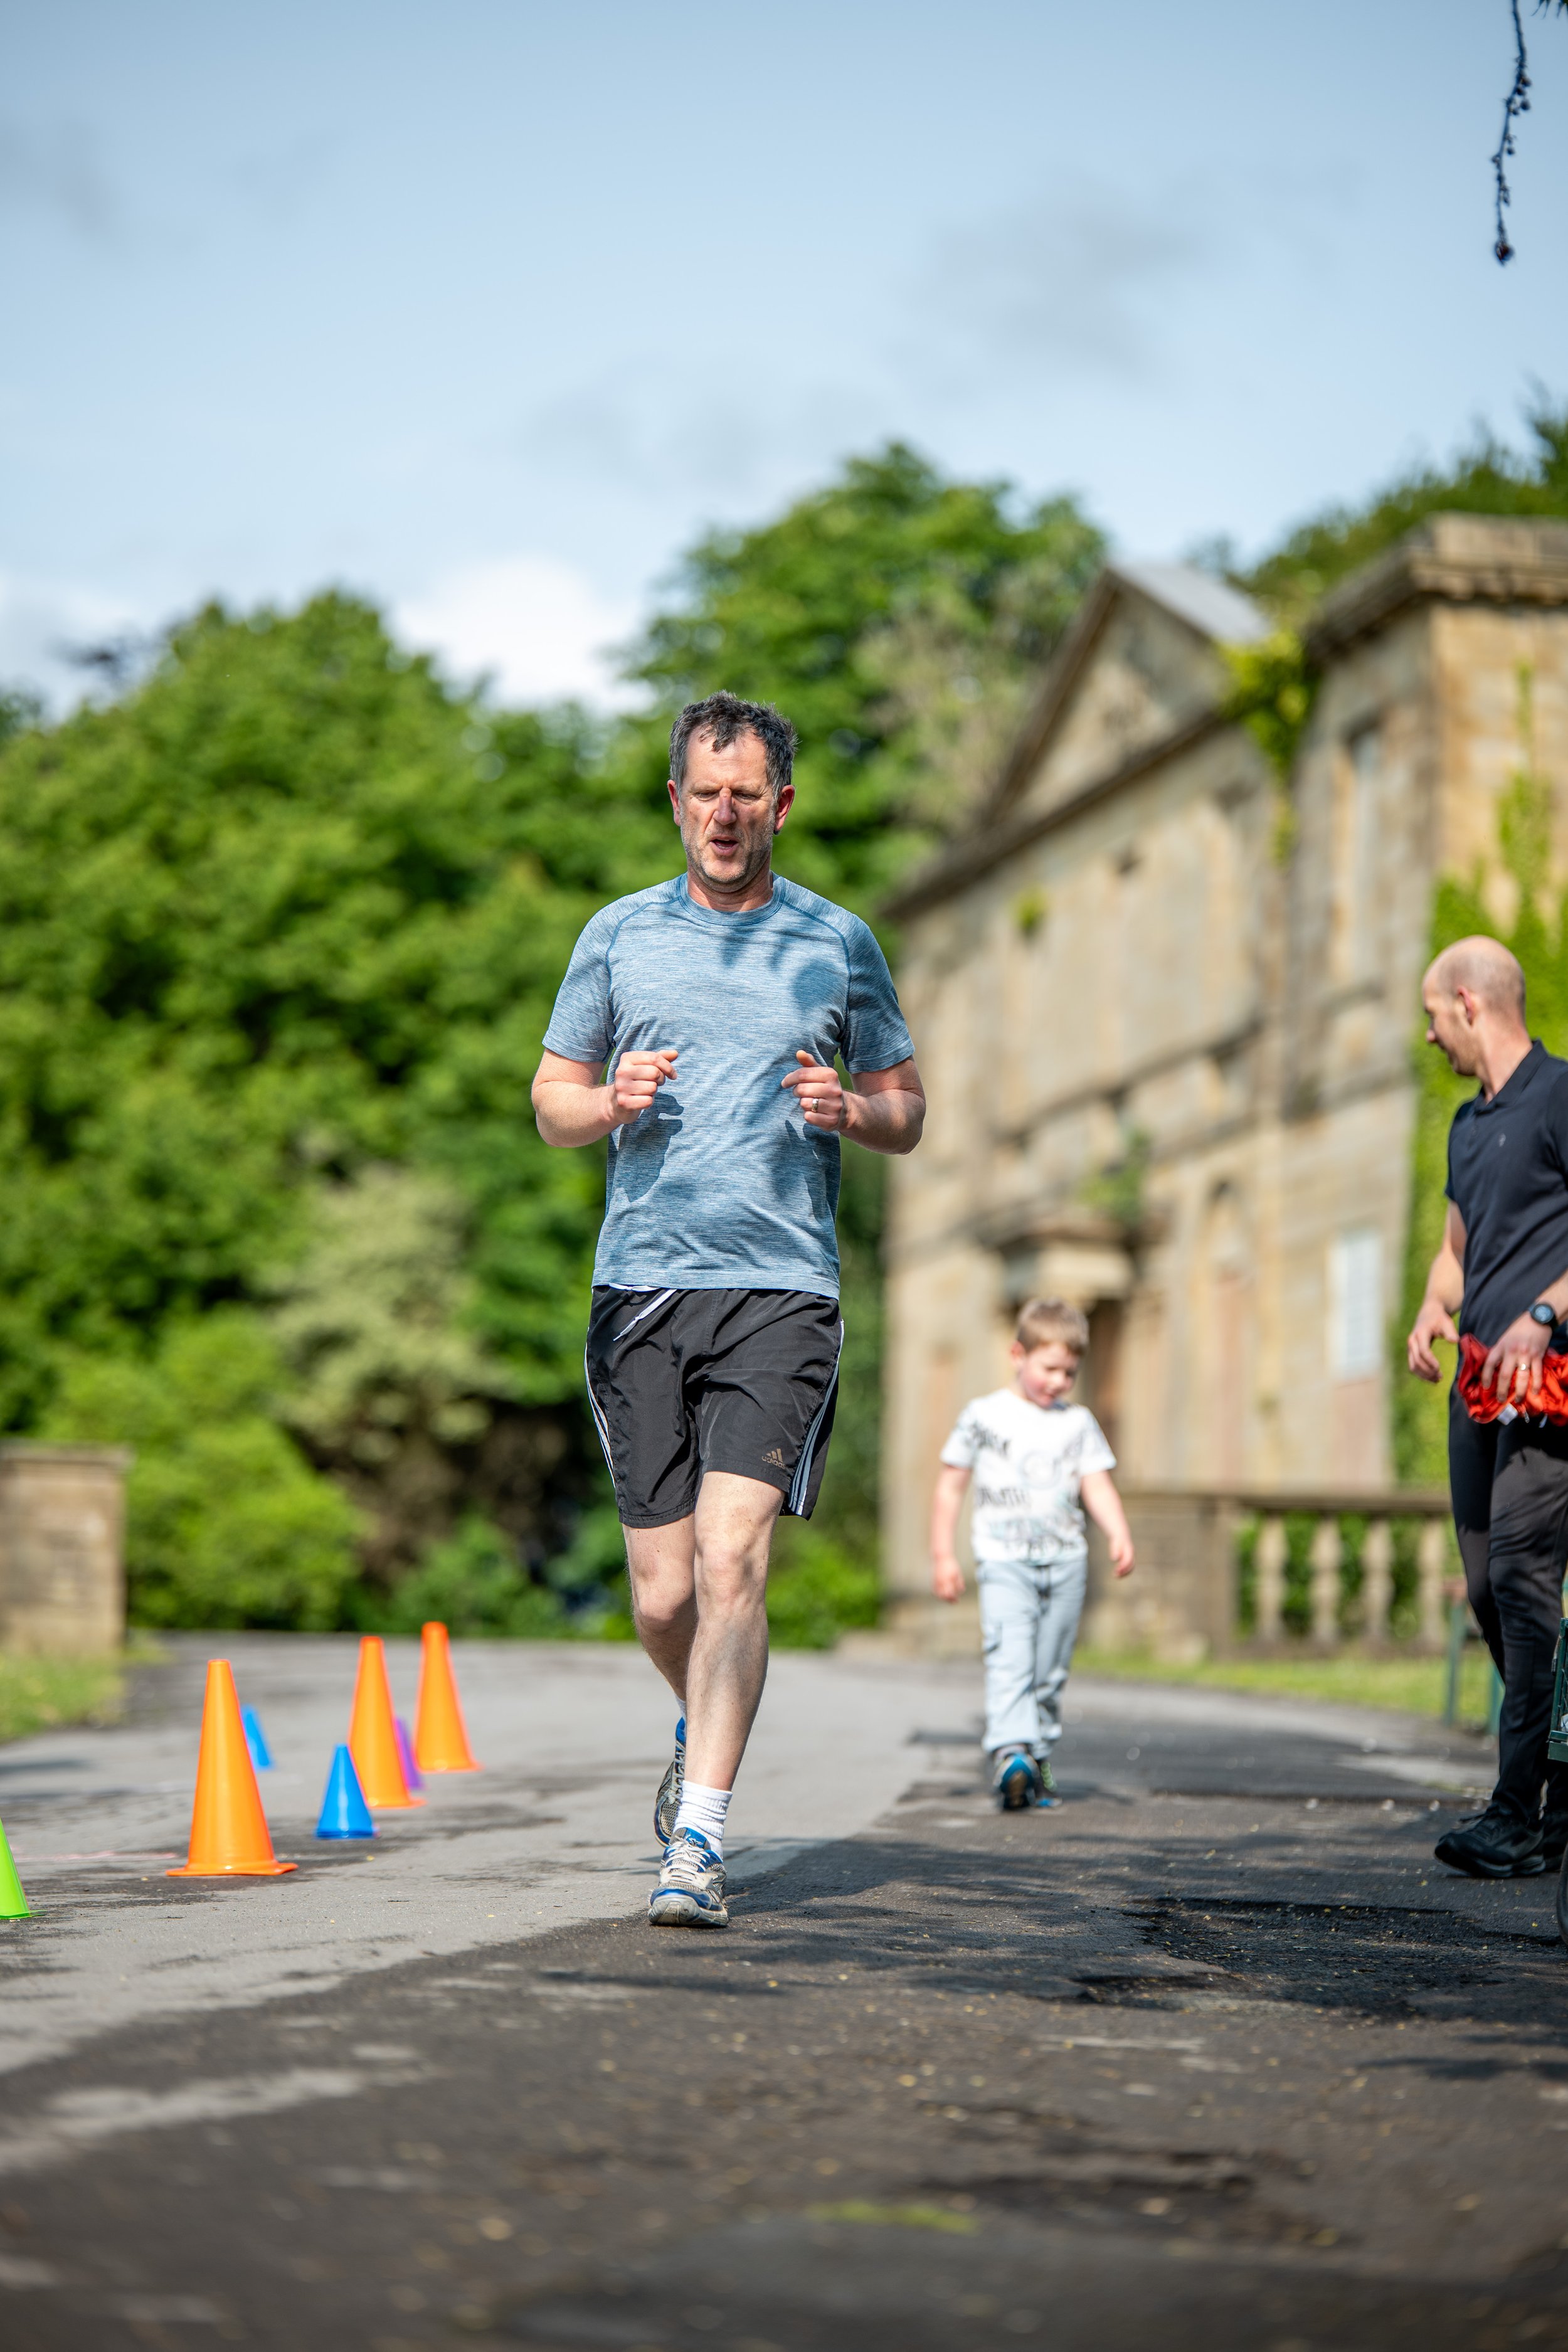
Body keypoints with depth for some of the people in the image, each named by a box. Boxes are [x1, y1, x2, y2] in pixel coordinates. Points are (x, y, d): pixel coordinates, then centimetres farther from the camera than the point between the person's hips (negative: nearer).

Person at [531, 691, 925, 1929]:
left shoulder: (838, 943, 9)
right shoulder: (619, 934, 11)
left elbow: (907, 1108, 15)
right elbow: (552, 1101, 16)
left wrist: (849, 1110, -8)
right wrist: (612, 1102, -7)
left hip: (782, 1290, -2)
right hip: (642, 1286, 2)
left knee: (731, 1559, -16)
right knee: (663, 1595, 3)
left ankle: (699, 1836, -12)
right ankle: (707, 1733, 34)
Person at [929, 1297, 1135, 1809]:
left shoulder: (1078, 1423, 13)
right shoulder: (983, 1417, 4)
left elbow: (1097, 1486, 7)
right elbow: (950, 1485, 8)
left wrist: (1119, 1535, -12)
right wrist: (943, 1555, 3)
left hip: (1066, 1561, 4)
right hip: (1004, 1559, -4)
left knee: (1050, 1672, 6)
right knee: (1009, 1658, -21)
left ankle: (1037, 1763, 14)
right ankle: (1010, 1753, -33)